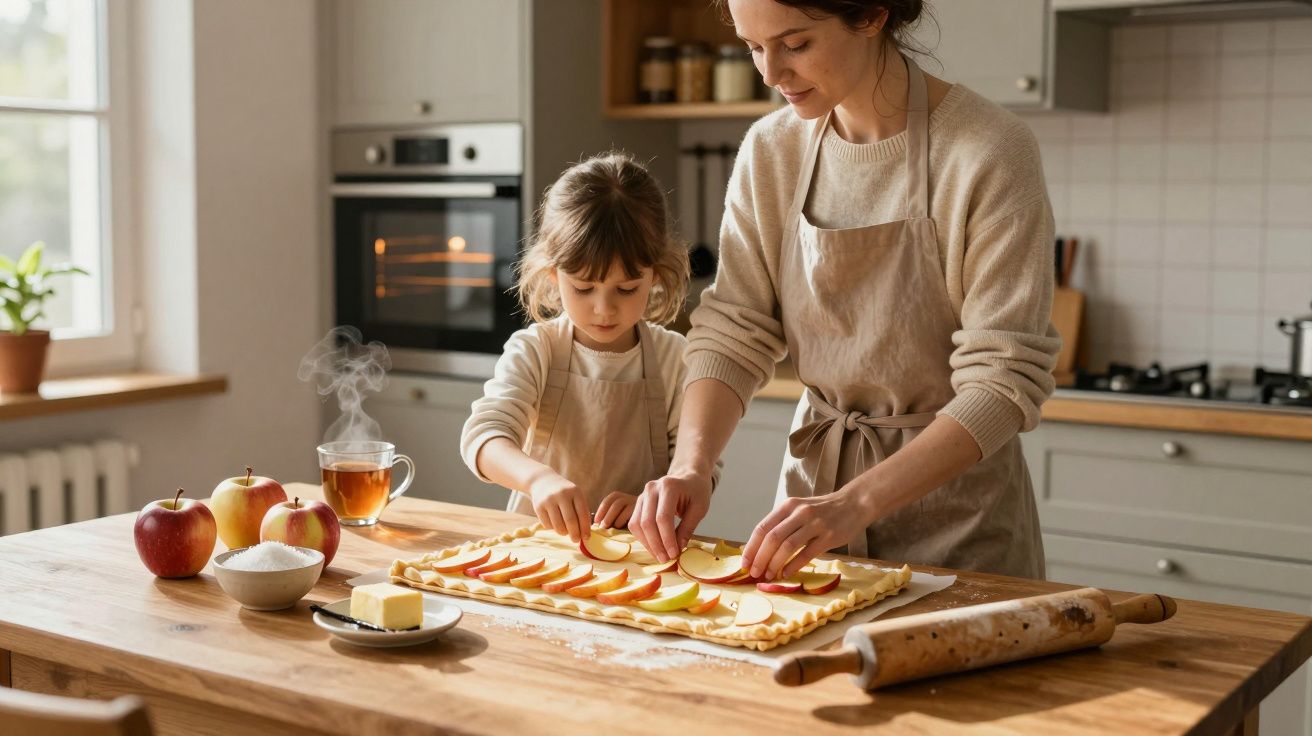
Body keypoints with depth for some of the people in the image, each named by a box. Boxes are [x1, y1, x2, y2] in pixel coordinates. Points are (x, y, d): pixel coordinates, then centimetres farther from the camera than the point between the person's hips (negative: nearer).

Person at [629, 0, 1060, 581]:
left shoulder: (989, 151, -20)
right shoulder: (771, 151, -3)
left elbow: (1003, 381, -22)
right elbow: (733, 335, -3)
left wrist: (856, 502, -32)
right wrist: (692, 464, -21)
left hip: (952, 502, -4)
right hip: (814, 479, 5)